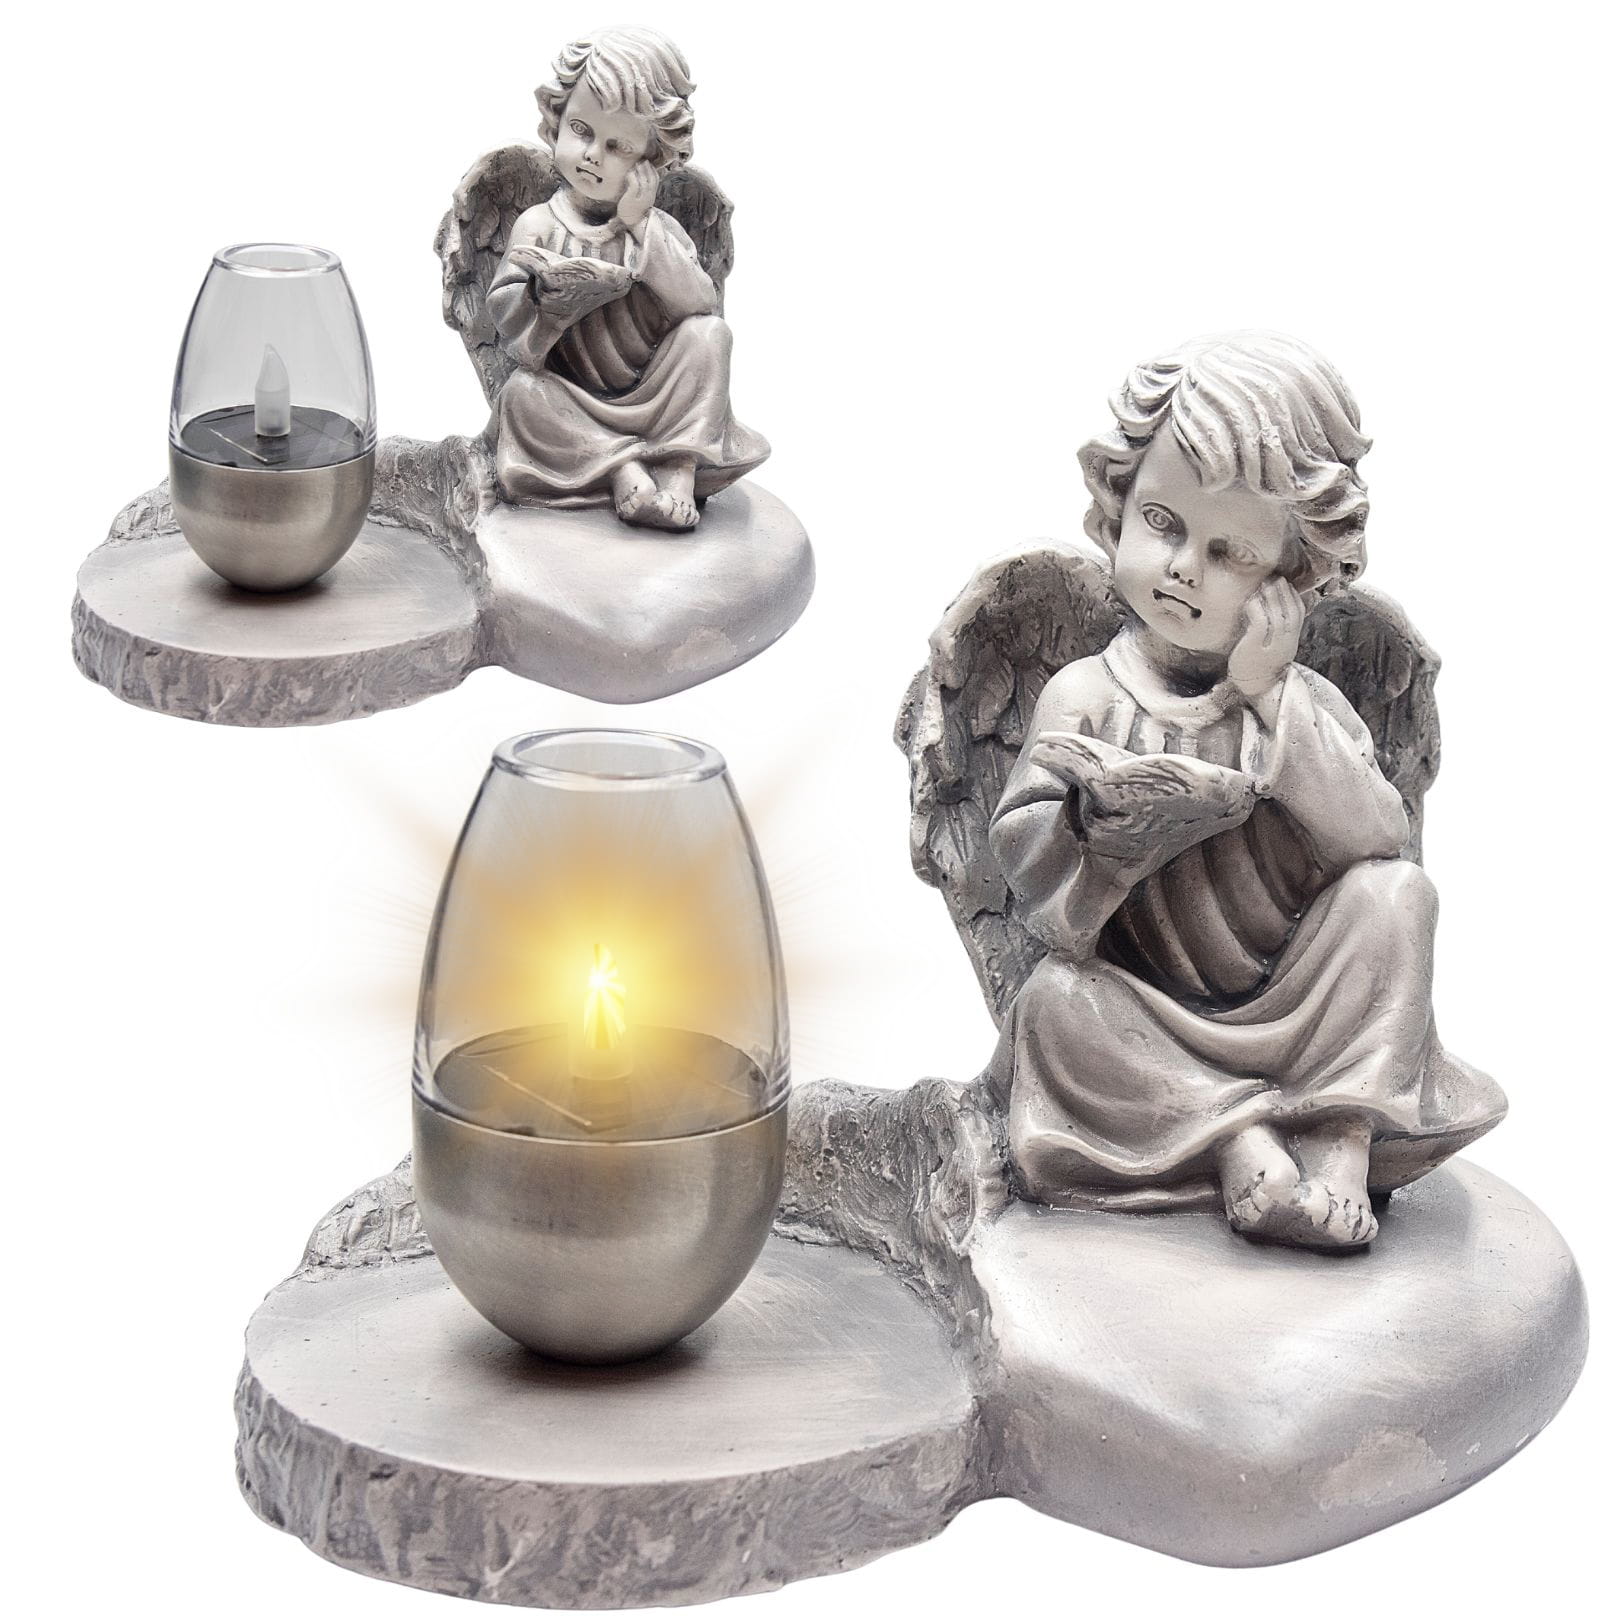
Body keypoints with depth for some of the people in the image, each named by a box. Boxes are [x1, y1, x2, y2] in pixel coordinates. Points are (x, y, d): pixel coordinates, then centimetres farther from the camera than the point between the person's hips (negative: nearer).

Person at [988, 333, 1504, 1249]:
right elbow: (1050, 913, -9)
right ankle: (1236, 1140, -28)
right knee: (1054, 1001, -28)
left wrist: (1270, 697, -16)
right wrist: (1103, 824, -31)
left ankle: (1343, 1139, -25)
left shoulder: (1303, 700, 2)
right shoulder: (1084, 699, -2)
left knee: (1396, 894, -20)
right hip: (1152, 1029, -1)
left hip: (1298, 1015, 1)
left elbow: (1377, 841, -15)